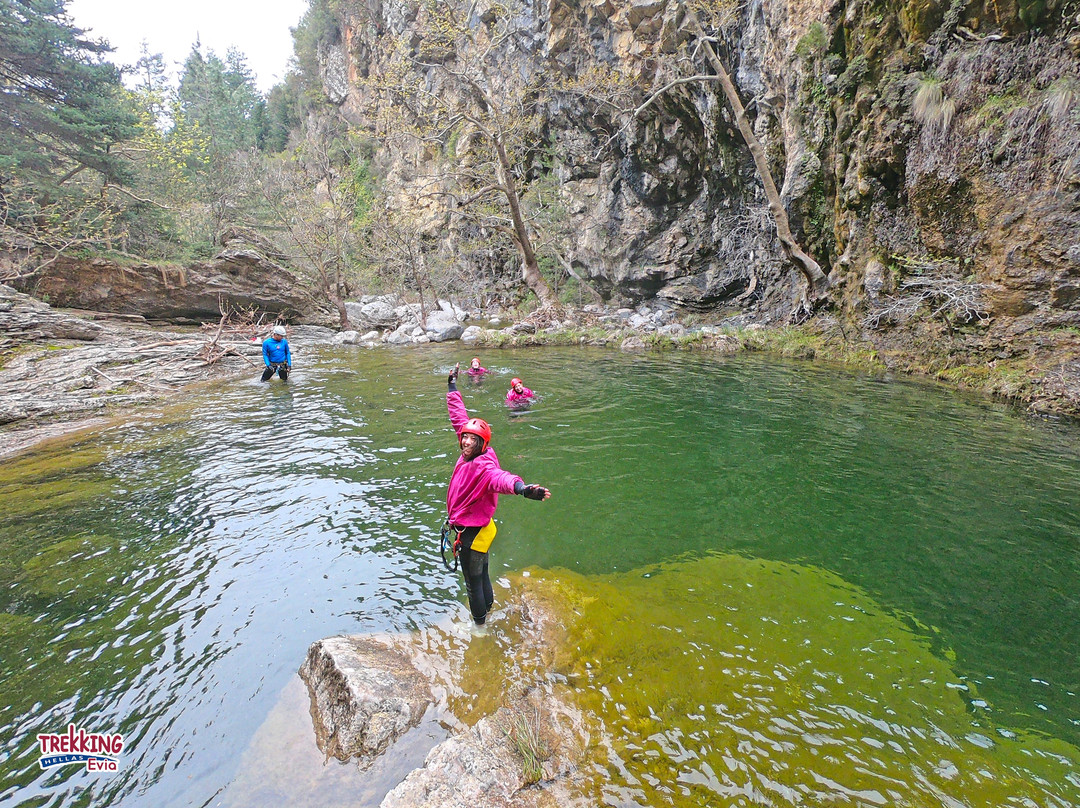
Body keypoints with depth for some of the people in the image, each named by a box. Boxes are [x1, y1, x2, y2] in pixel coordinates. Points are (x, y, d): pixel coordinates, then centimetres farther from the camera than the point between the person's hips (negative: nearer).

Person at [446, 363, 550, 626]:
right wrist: (452, 386, 14)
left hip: (472, 532, -9)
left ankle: (479, 623, 29)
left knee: (473, 581, 10)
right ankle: (486, 611, 48)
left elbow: (499, 477, -54)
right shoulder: (470, 455, -7)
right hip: (473, 528, 9)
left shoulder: (482, 466, -30)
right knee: (481, 575, 27)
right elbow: (459, 418, 5)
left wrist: (521, 488, -77)